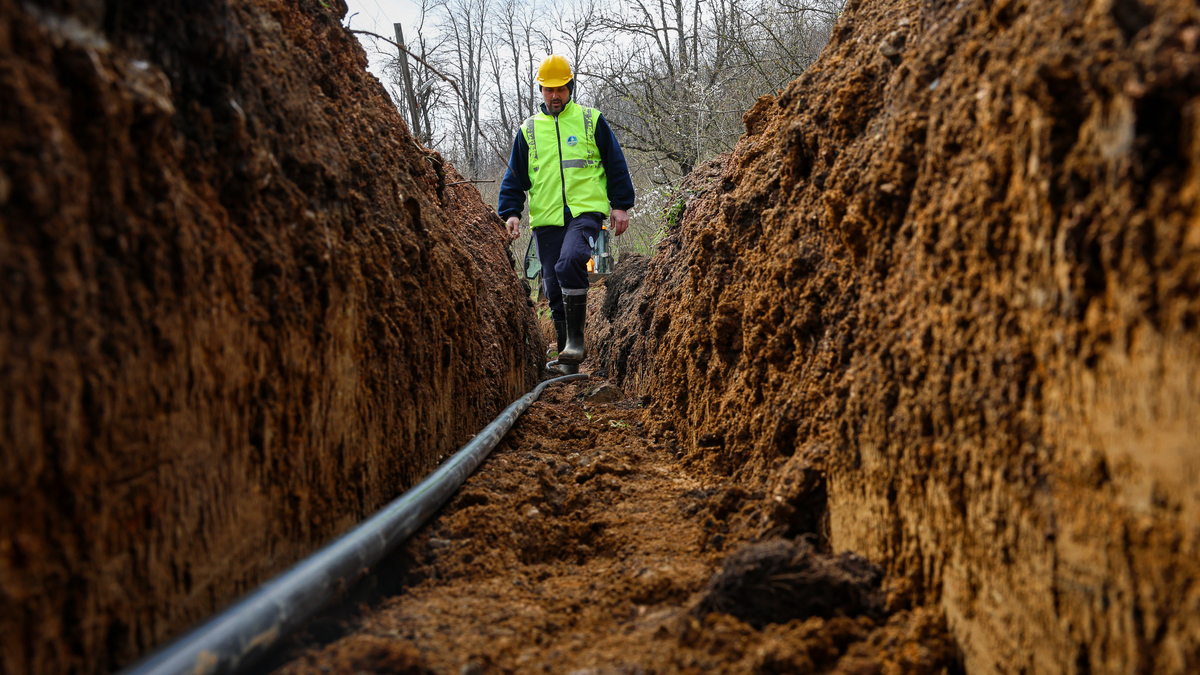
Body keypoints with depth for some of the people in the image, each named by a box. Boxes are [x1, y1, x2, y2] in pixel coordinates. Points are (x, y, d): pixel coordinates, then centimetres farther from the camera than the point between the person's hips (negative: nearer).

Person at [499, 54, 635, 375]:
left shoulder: (592, 121, 9)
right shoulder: (528, 130, 15)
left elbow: (616, 165, 11)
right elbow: (515, 177, 17)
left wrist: (621, 204, 5)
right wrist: (511, 212, 3)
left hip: (586, 211, -3)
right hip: (547, 219, 3)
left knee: (569, 263, -30)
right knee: (554, 289, 2)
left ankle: (576, 337, -19)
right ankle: (568, 360, 12)